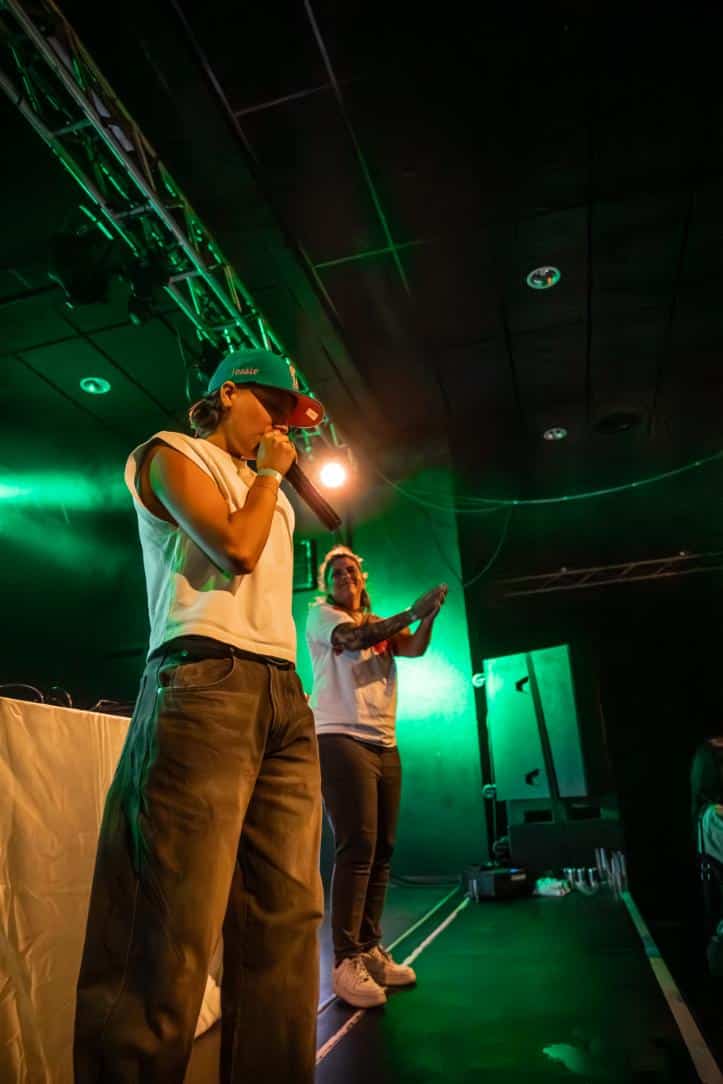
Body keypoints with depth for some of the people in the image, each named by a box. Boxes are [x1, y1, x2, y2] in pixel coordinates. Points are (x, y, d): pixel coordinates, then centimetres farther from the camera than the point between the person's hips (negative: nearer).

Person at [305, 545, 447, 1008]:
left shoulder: (383, 624, 18)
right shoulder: (321, 614, 3)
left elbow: (414, 648, -1)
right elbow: (355, 638, -16)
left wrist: (429, 616, -20)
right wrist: (412, 612, -19)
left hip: (385, 744, 6)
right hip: (342, 740, -6)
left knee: (381, 851, 8)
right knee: (358, 849, -10)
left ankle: (370, 949, 20)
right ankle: (346, 961, -1)